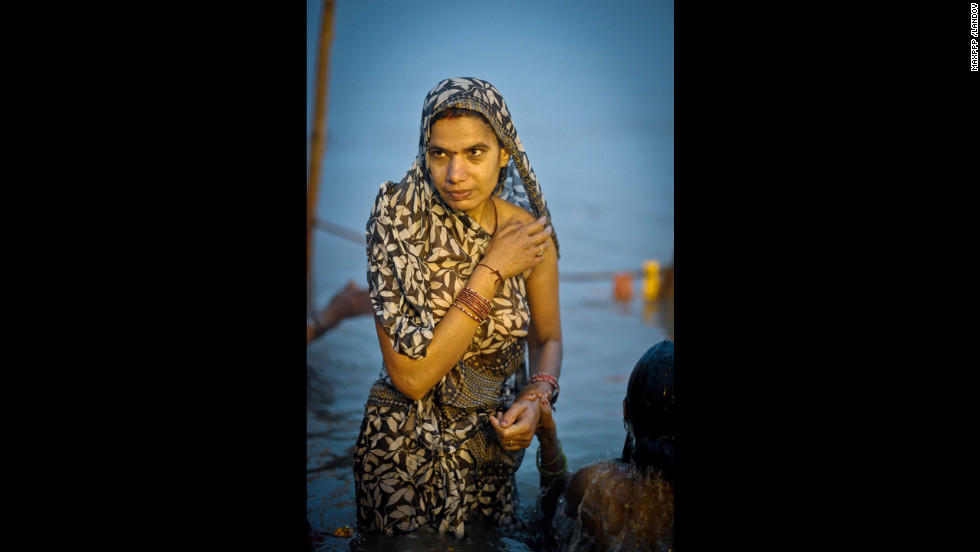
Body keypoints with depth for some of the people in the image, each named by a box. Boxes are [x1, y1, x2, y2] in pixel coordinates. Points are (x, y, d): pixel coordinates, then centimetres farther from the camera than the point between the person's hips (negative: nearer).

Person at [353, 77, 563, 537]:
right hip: (406, 451, -2)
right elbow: (412, 376, -26)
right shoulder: (399, 220, -21)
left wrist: (537, 397, -16)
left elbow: (547, 337, 5)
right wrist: (491, 271, -26)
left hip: (492, 443, 3)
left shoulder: (529, 233, -12)